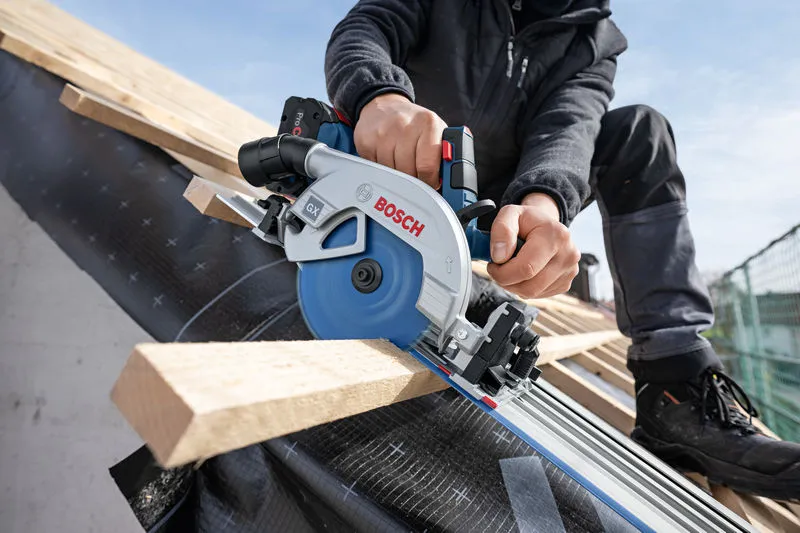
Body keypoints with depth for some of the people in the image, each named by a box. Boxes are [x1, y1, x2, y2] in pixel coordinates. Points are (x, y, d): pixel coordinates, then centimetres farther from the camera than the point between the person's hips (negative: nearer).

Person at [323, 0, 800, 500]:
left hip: (502, 207, 2)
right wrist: (378, 96, -45)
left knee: (638, 132, -16)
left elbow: (567, 122, -19)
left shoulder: (592, 41, 1)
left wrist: (540, 205, -44)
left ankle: (682, 394, -25)